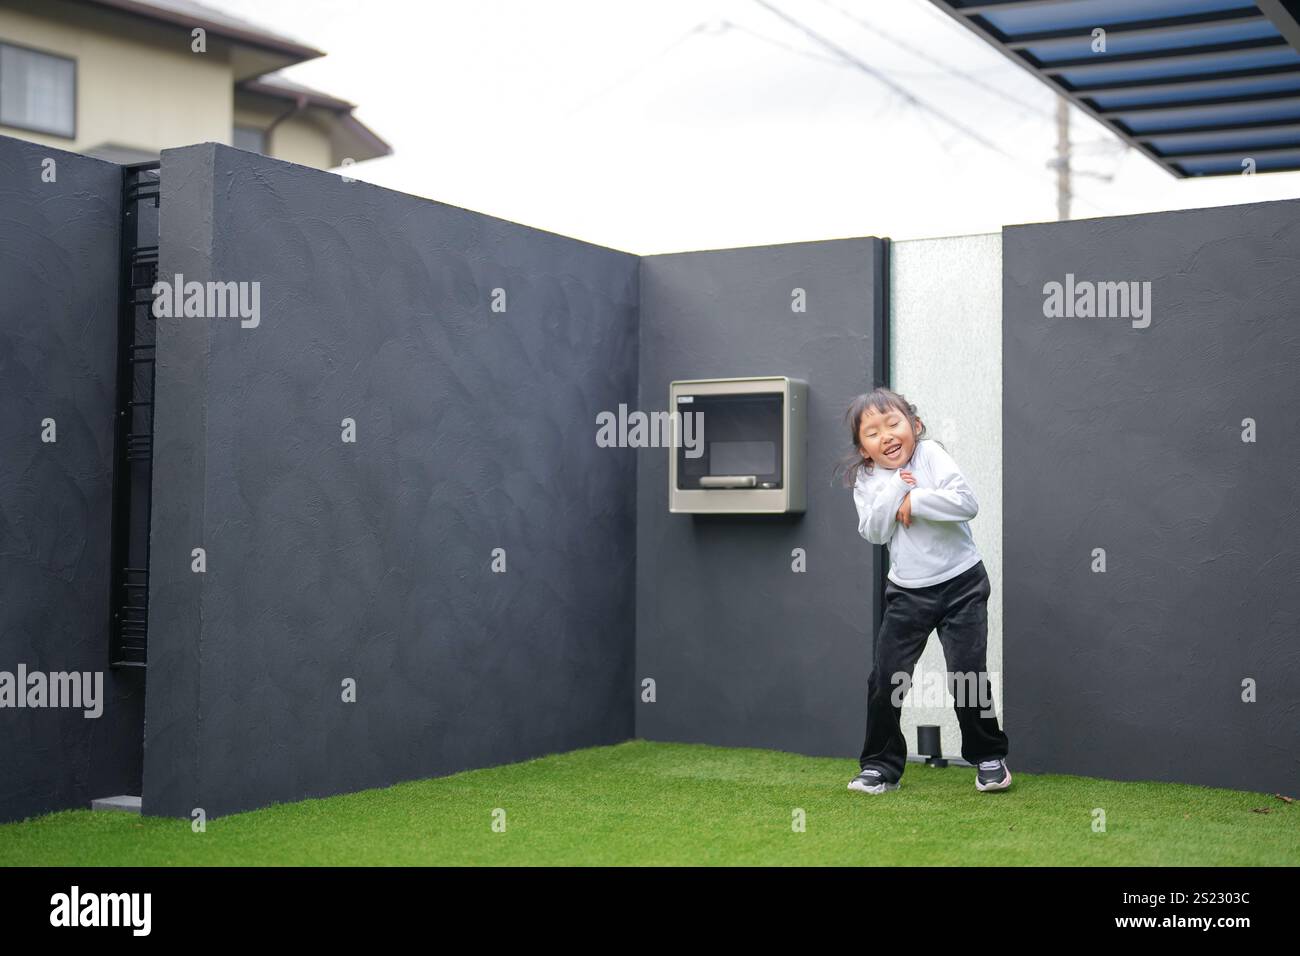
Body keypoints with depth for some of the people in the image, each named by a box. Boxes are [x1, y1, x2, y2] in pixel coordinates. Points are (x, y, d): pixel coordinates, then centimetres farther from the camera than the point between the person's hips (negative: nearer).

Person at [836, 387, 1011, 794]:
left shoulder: (930, 454, -10)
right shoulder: (866, 480, 1)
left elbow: (967, 503, -23)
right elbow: (874, 532, -13)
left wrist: (914, 503, -20)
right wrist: (895, 490, -22)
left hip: (960, 582, -3)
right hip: (907, 592, 3)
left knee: (968, 674, -4)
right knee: (884, 678, 1)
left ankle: (988, 757, 16)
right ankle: (880, 765, 15)